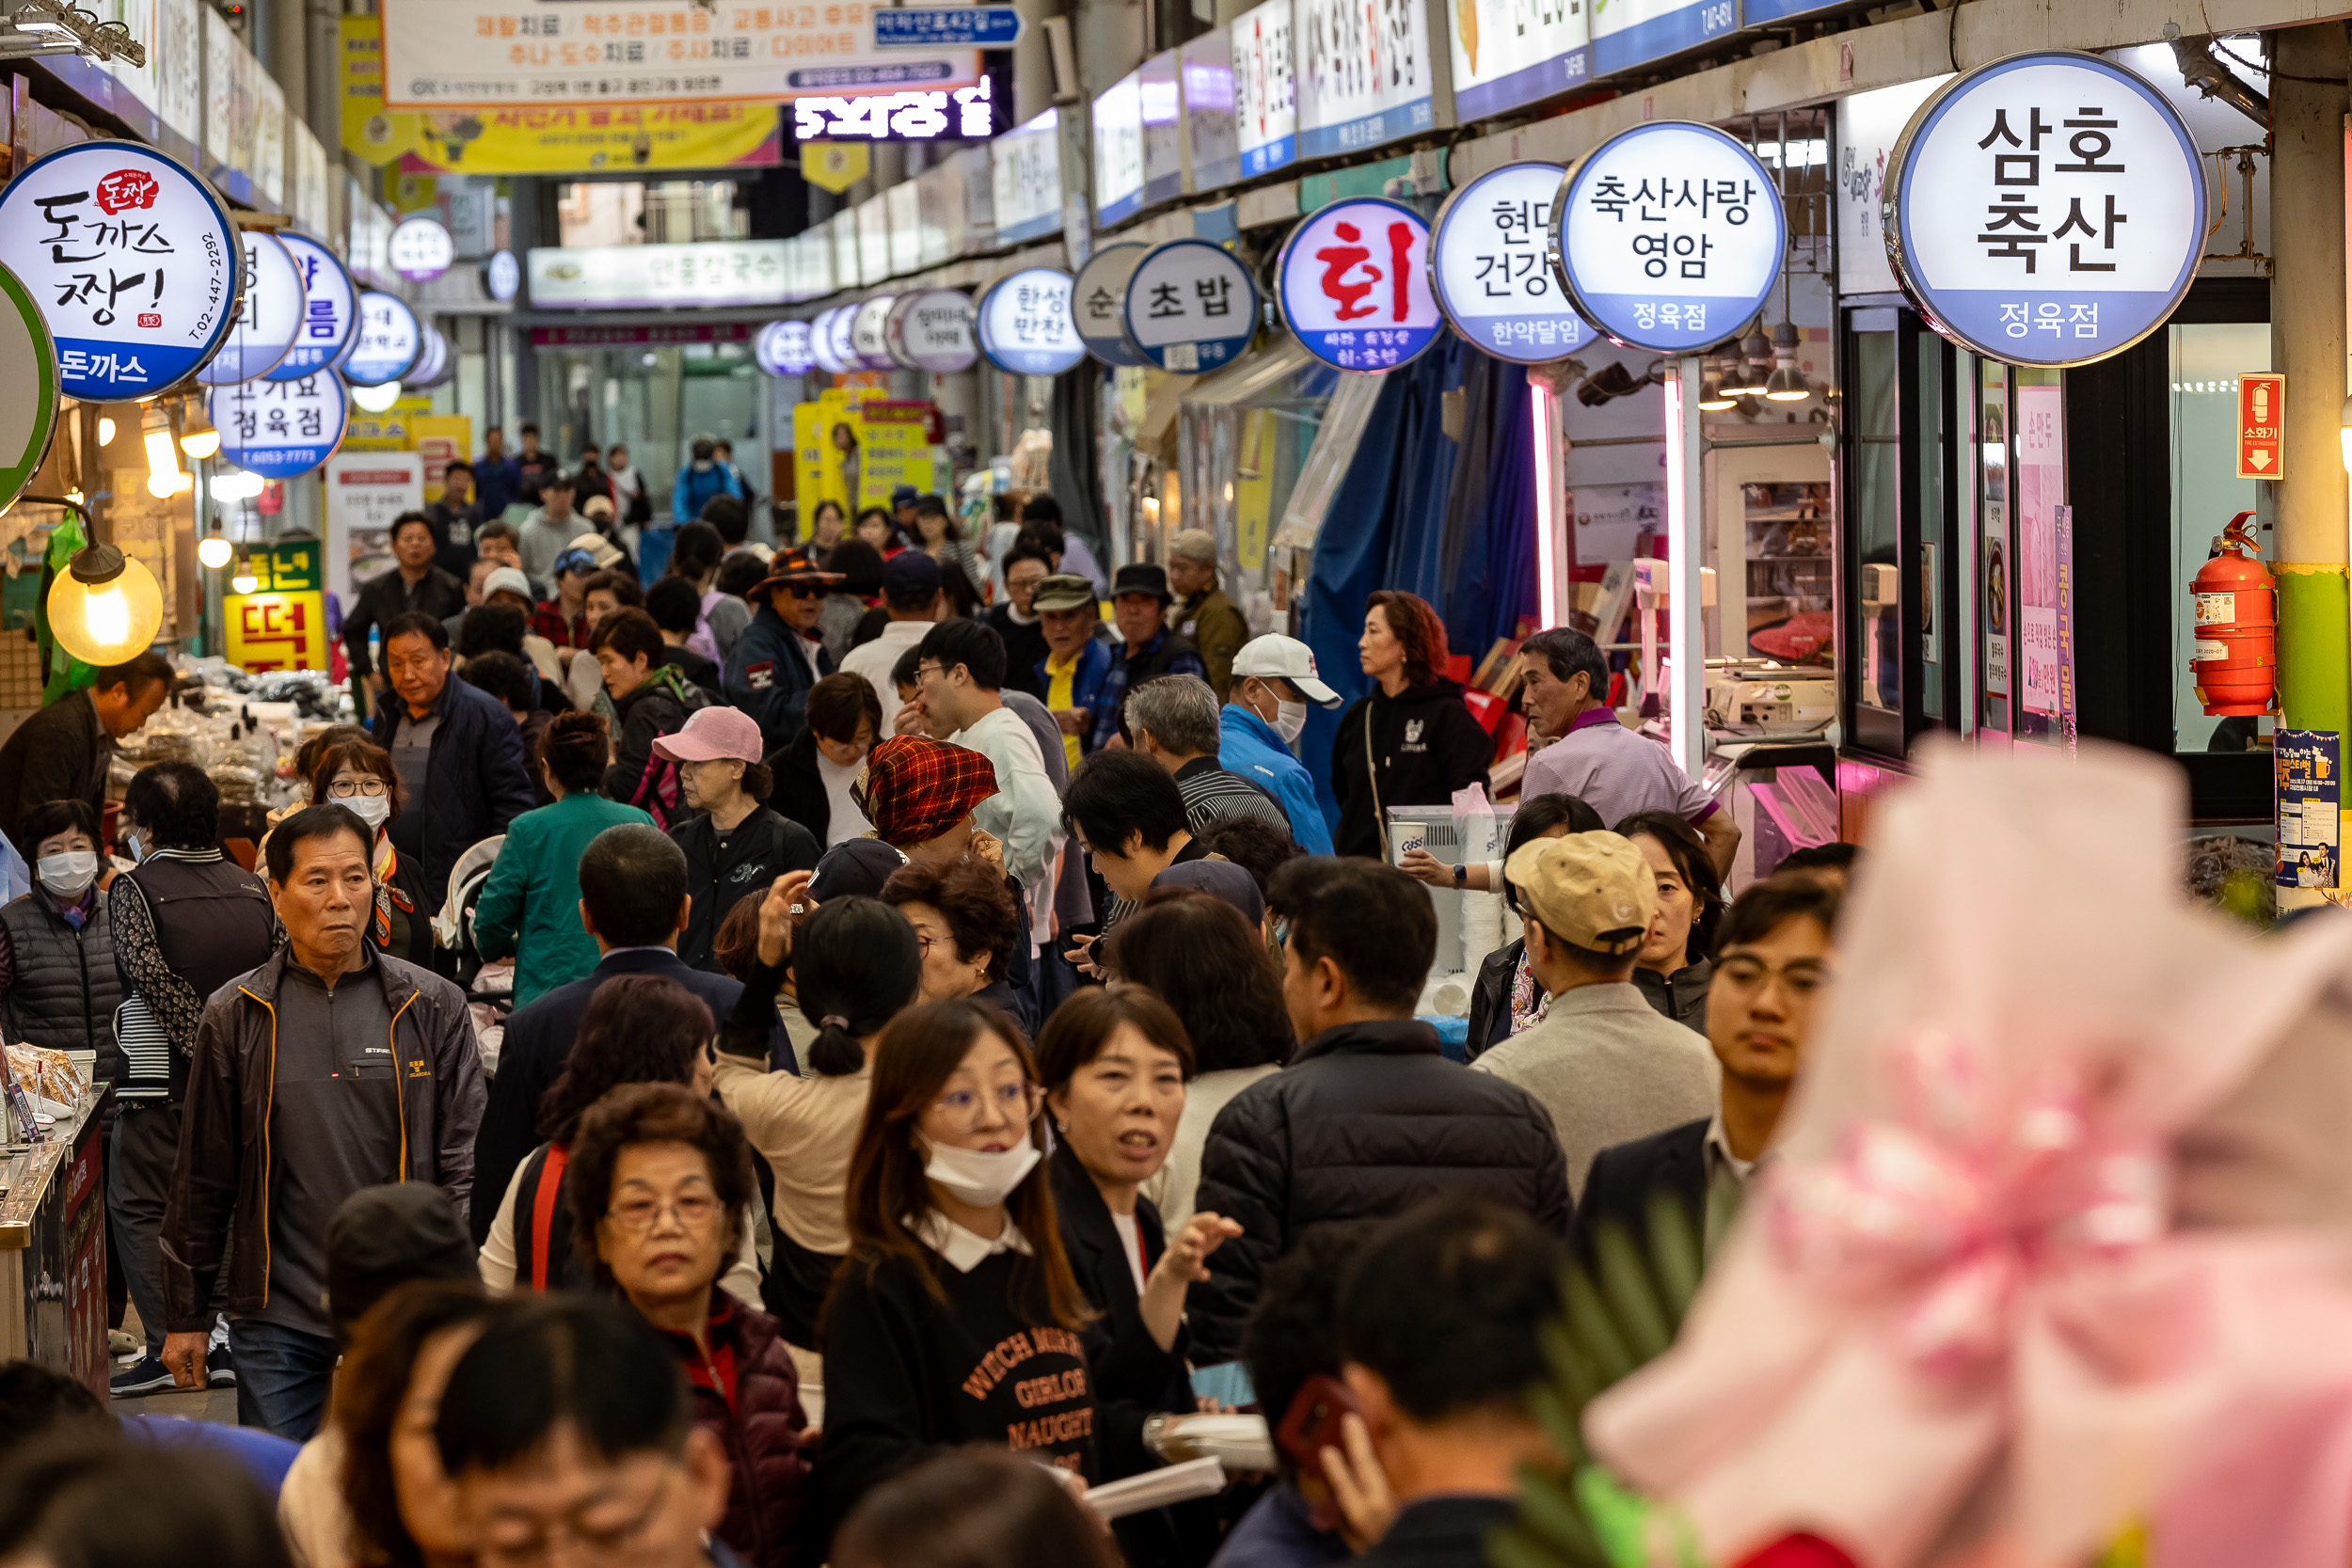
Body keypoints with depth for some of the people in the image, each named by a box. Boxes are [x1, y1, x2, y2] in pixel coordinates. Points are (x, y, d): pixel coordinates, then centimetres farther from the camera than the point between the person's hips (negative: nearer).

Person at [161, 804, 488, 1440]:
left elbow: (465, 1160, 3)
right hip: (278, 1321, 0)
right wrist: (185, 1316, 9)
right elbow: (203, 1178, 9)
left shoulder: (434, 1007, 3)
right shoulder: (235, 1017, 4)